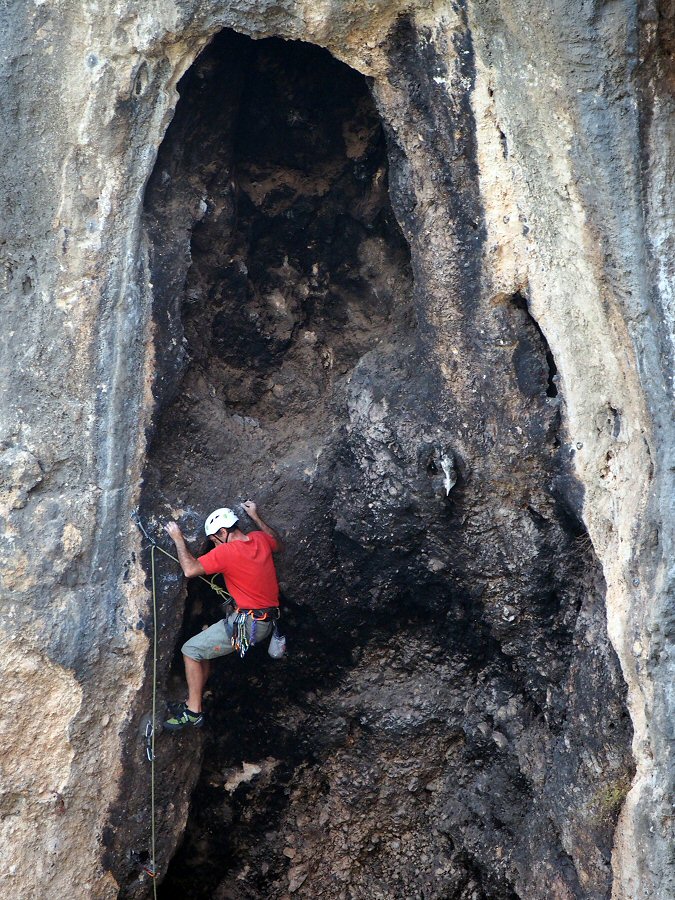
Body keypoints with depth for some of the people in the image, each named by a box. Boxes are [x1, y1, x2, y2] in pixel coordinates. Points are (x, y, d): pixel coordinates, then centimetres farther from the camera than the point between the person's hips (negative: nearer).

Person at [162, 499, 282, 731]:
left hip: (247, 624, -9)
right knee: (202, 648, 20)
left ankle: (194, 712, -2)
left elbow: (190, 569, -20)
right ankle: (193, 701, 24)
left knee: (191, 650, -2)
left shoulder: (226, 551, -18)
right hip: (266, 622, 9)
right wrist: (256, 517, 30)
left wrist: (178, 539, -7)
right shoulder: (260, 539, 5)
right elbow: (278, 544, 28)